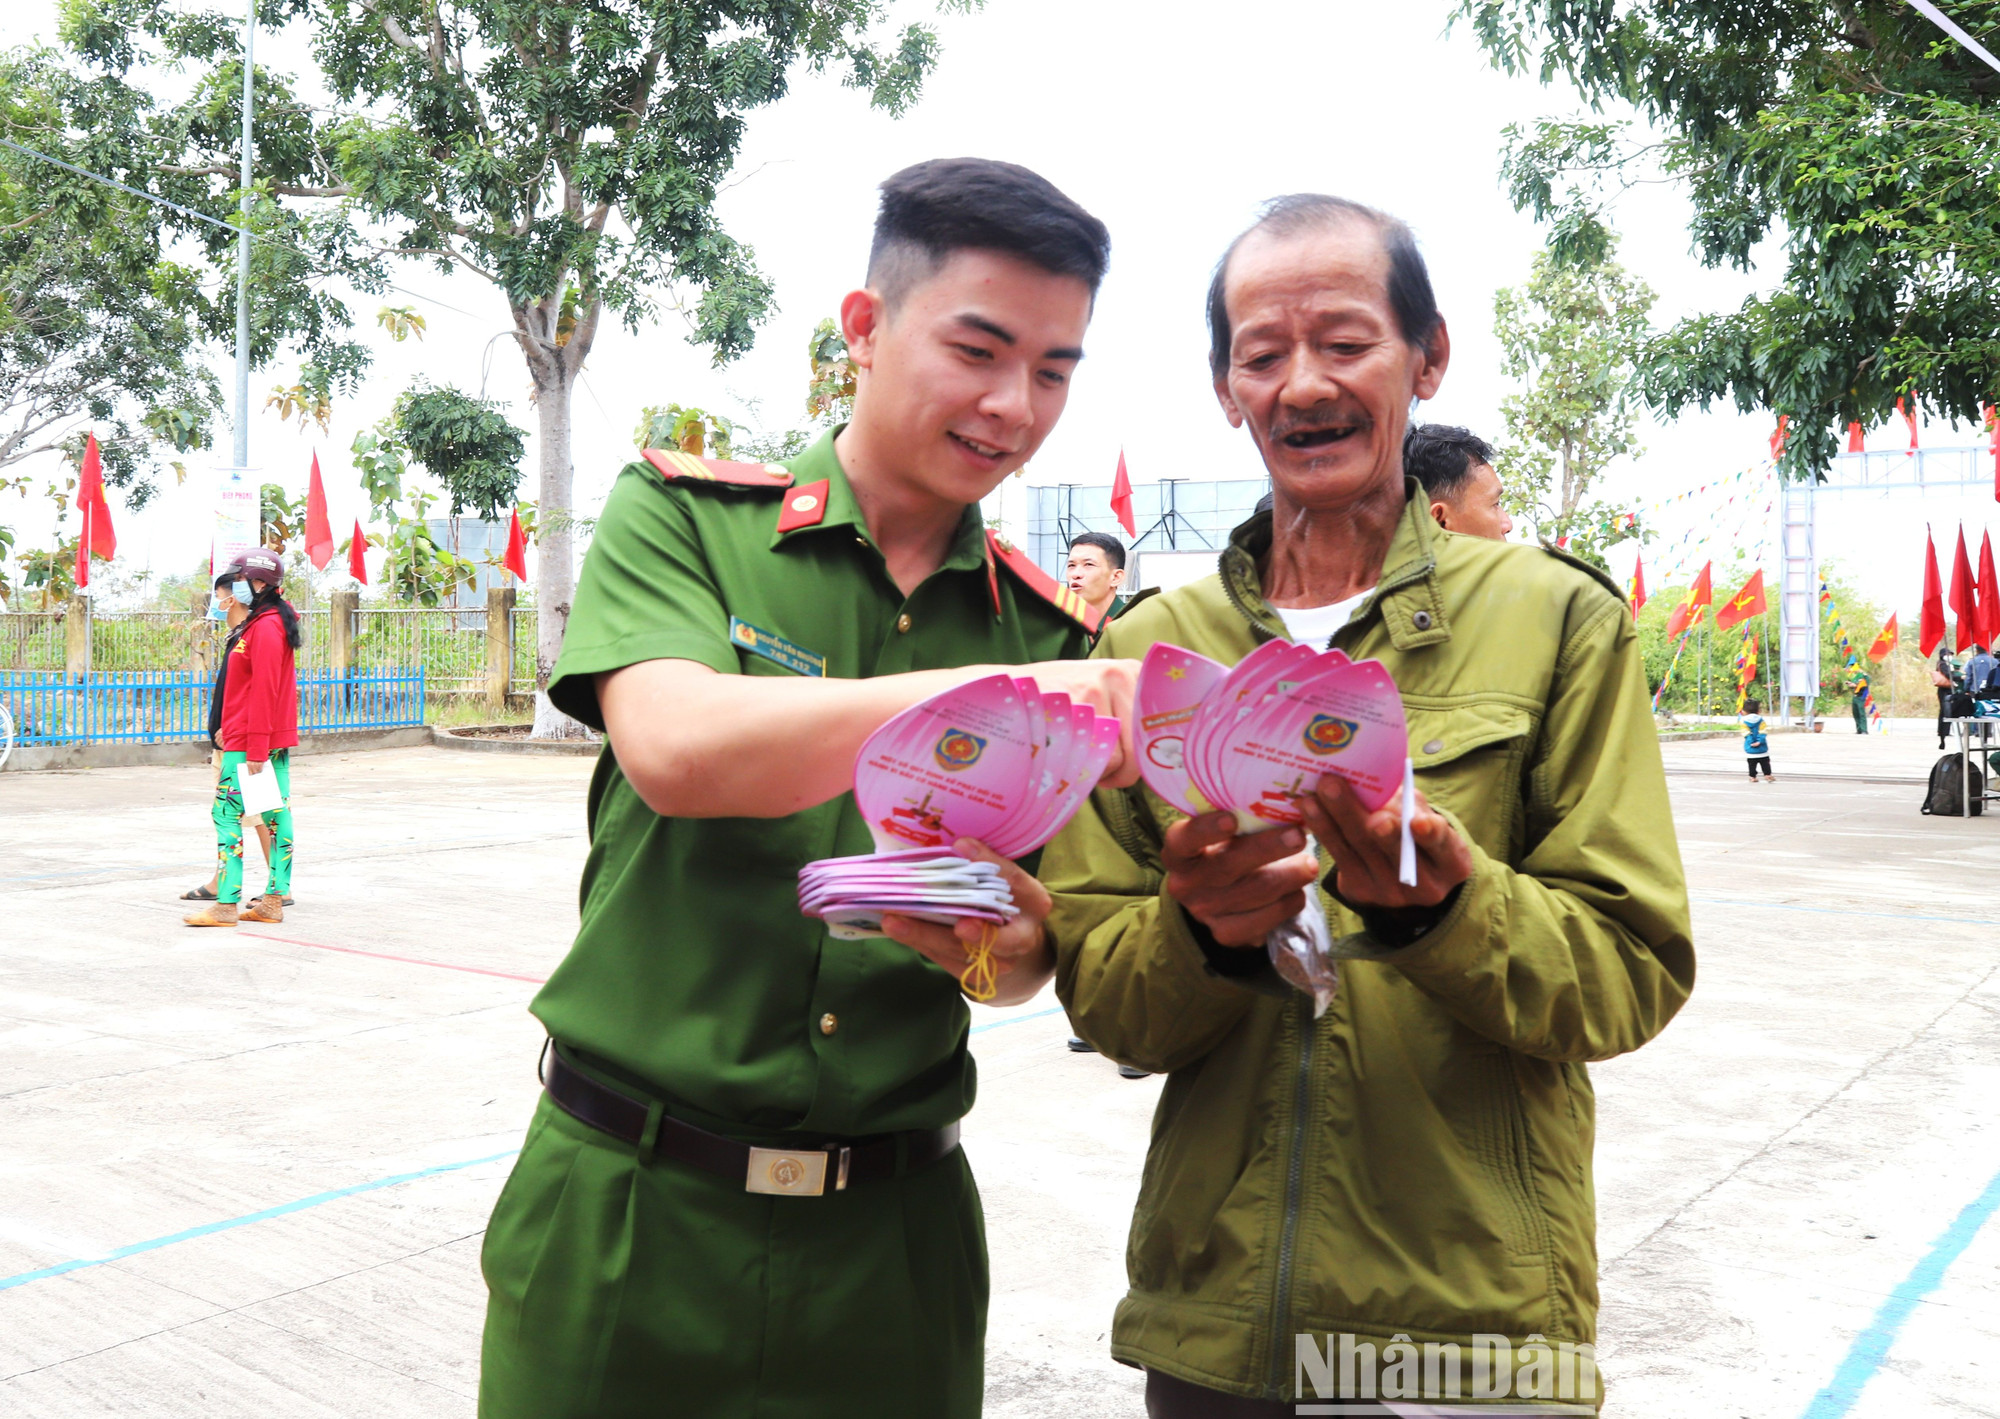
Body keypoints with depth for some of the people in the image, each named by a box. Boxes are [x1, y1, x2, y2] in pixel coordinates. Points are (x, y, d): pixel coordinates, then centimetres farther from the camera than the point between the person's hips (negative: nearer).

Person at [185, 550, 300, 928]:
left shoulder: (265, 627, -15)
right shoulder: (274, 622, 17)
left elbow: (263, 692, -20)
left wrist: (255, 749, -21)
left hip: (249, 743, -10)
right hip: (277, 739, 10)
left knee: (227, 813, -7)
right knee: (277, 815, 8)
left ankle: (226, 905, -6)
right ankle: (274, 900, 11)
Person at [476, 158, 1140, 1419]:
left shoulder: (1047, 633, 3)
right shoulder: (684, 514, -4)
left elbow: (1025, 962, 7)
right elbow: (674, 748, -24)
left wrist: (1012, 943, -17)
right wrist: (986, 694, -34)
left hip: (889, 1233, 3)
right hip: (627, 1212, -2)